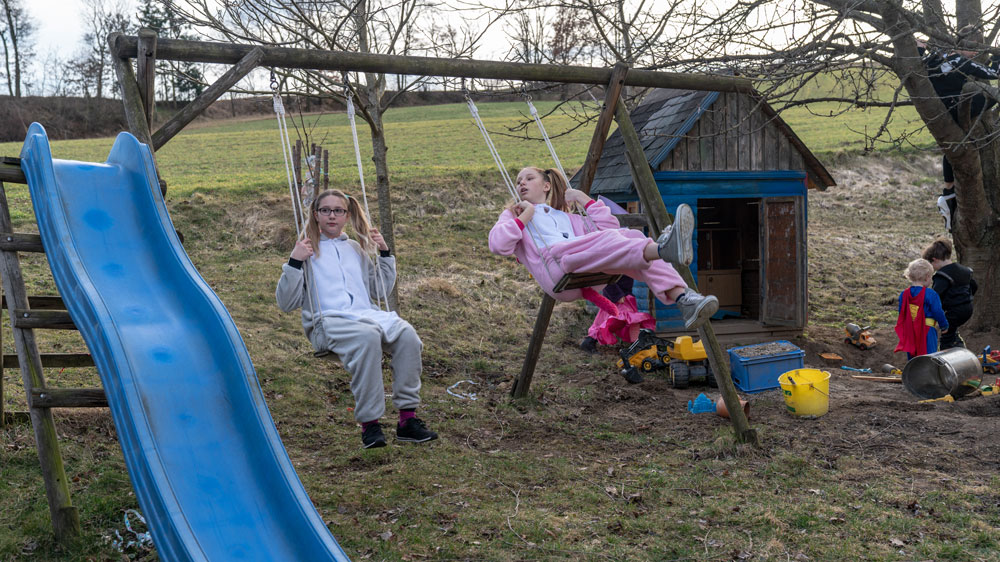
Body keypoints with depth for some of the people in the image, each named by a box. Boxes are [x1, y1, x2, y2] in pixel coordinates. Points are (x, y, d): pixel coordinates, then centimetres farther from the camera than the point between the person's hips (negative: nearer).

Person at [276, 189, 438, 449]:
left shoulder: (355, 249, 25)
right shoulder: (308, 249, 11)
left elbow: (381, 289, 30)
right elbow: (286, 303, 3)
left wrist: (385, 253, 20)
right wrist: (294, 263, -8)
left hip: (367, 314, 5)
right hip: (326, 322, -4)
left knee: (407, 334, -26)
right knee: (367, 337, -38)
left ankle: (407, 419, -25)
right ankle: (369, 424, -32)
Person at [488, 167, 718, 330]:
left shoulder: (567, 217, 40)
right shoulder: (513, 215, 30)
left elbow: (611, 227, 26)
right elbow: (497, 245, 7)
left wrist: (584, 199, 24)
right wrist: (524, 217, 8)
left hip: (590, 271, 5)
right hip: (554, 269, -4)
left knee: (632, 238, -22)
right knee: (606, 239, -31)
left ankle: (684, 299, -40)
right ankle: (664, 249, -59)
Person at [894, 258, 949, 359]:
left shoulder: (903, 294, 1)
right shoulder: (931, 295, -15)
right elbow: (938, 313, -9)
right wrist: (944, 325, 9)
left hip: (910, 332, 5)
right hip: (927, 331, -5)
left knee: (912, 358, 15)